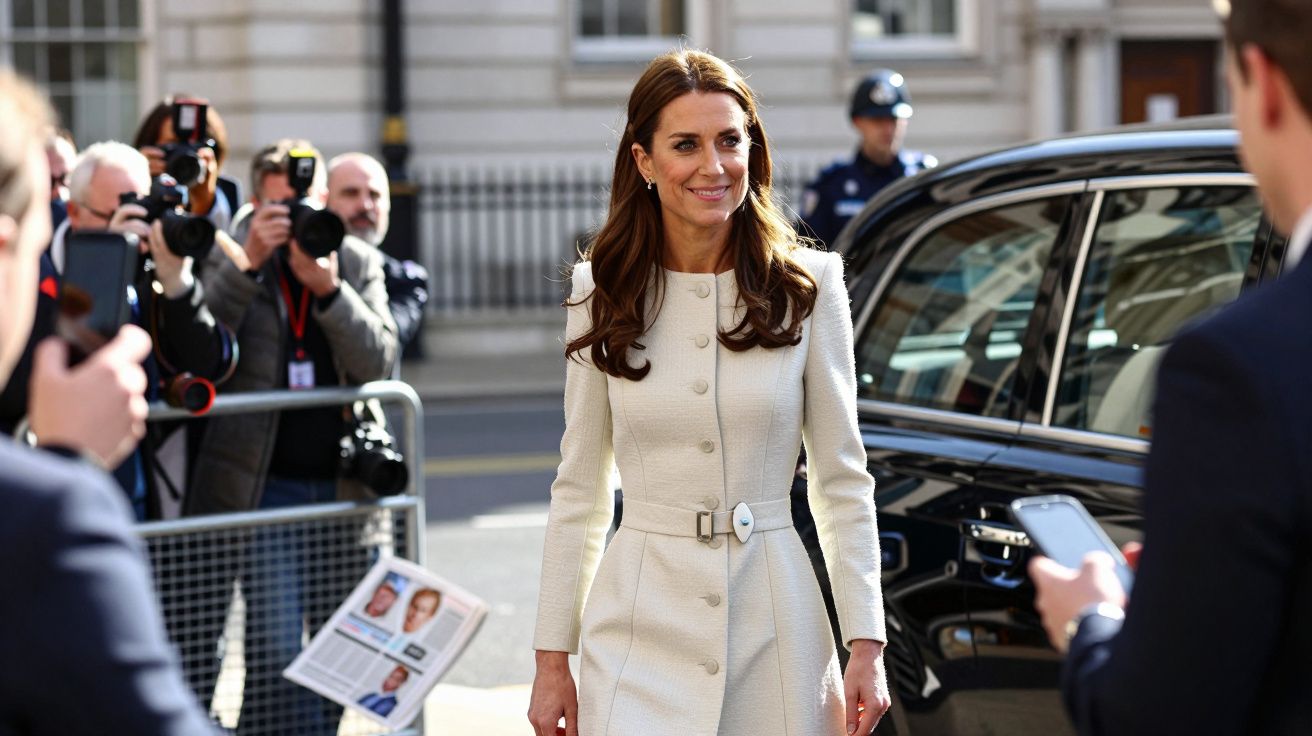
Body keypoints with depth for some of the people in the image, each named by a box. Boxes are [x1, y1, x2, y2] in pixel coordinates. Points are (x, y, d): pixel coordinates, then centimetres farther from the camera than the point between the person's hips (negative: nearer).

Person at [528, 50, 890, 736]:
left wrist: (866, 646, -4)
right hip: (640, 625, 0)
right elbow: (578, 490, 6)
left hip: (772, 622, 0)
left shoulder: (807, 285, 0)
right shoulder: (600, 293, 2)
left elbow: (843, 480, 2)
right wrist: (551, 658, 4)